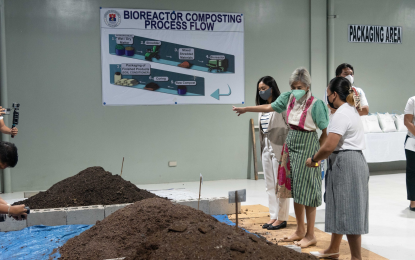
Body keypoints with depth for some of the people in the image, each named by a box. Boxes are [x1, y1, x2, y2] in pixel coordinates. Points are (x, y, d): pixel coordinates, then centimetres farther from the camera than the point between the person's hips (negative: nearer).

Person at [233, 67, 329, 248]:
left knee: (306, 190, -2)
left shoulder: (315, 104, -16)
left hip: (307, 145, -6)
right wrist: (246, 109, 20)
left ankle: (310, 235, 8)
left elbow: (325, 132, -12)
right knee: (295, 188, 13)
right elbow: (268, 107, 13)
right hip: (292, 144, 6)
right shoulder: (288, 98, 1)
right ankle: (300, 230, 26)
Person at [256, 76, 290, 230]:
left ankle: (281, 218, 5)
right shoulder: (262, 108, 13)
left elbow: (290, 127, -14)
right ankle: (273, 216, 19)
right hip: (266, 148, 8)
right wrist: (262, 147, 15)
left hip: (279, 148, -8)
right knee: (270, 185, 11)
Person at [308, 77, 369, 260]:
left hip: (346, 164, -11)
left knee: (348, 212, -5)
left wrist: (313, 159, -6)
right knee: (339, 209, 19)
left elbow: (329, 147, -23)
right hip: (354, 159, 11)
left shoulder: (341, 114, -16)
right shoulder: (351, 110, 17)